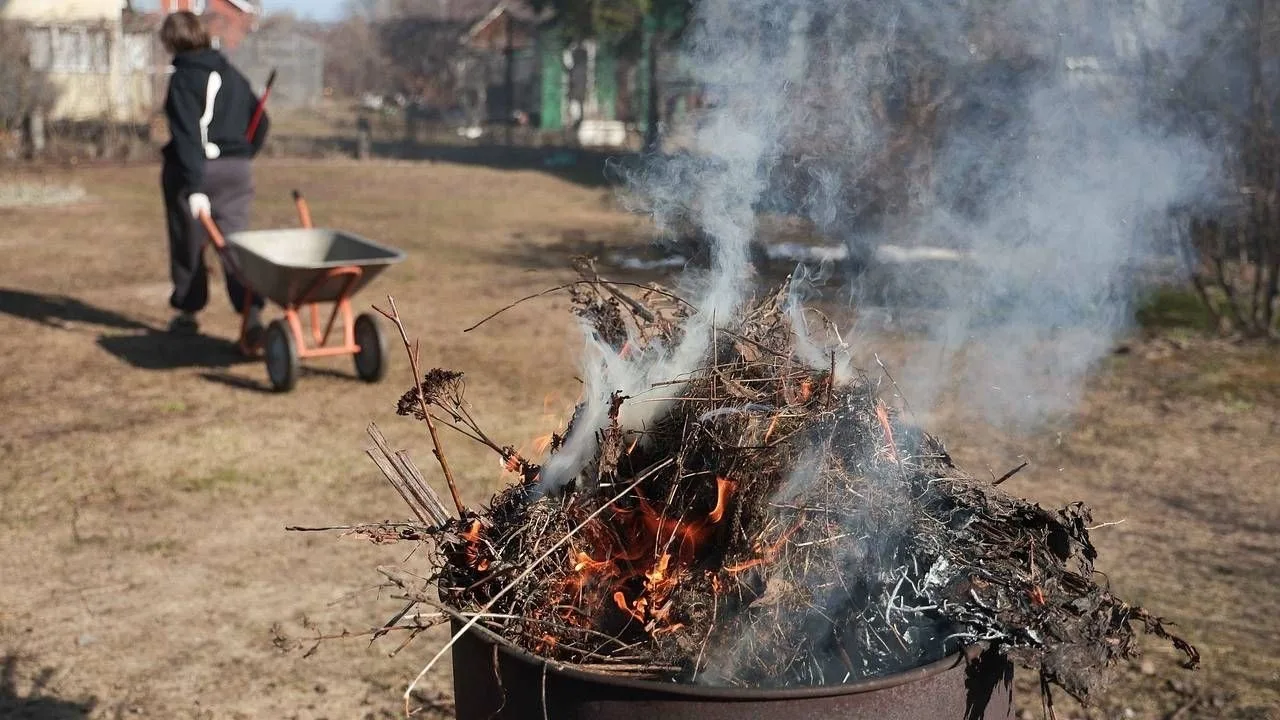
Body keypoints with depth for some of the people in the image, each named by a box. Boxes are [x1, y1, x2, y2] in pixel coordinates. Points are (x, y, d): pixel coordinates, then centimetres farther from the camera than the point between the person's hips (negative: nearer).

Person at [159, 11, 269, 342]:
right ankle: (252, 312, -17)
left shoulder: (183, 78, -9)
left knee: (187, 242, 12)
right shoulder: (231, 74, 10)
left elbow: (187, 136, -18)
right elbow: (261, 121, 14)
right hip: (236, 171, 4)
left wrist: (194, 187, -22)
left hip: (194, 169, -4)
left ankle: (187, 312, 25)